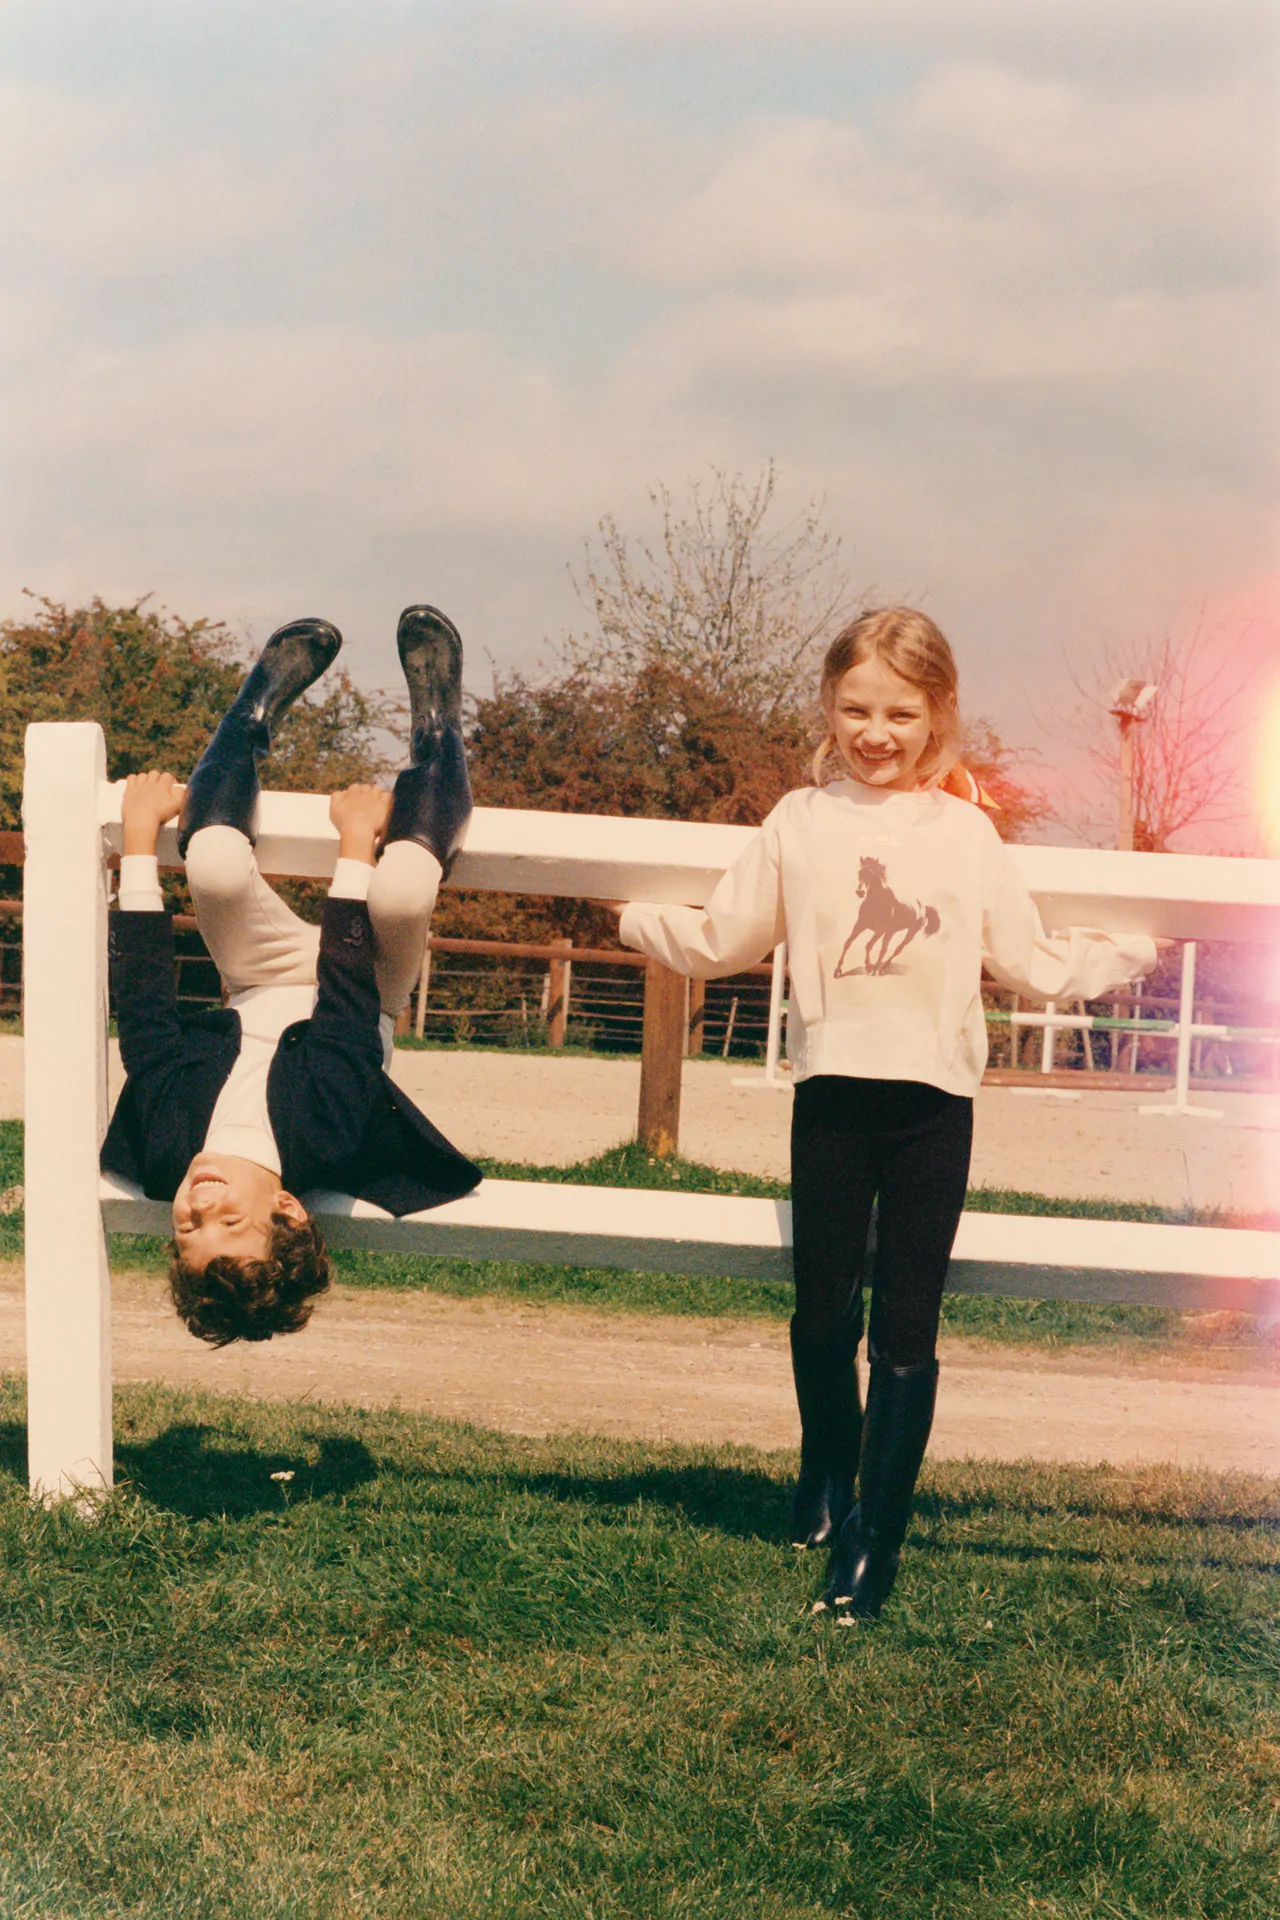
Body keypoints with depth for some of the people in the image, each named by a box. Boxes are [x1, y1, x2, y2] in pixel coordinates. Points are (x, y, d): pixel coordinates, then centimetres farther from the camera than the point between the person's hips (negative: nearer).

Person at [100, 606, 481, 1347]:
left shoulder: (164, 1148, -37)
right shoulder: (326, 1145, -43)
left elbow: (145, 1005, -29)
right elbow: (348, 989, -34)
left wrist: (141, 835, -20)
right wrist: (357, 842, -23)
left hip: (261, 989, 2)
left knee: (217, 861, -27)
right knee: (403, 886, -33)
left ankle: (268, 697, 8)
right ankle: (434, 710, 2)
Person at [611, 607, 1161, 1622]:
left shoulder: (966, 832, 5)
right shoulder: (801, 823, 6)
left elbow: (1034, 961, 10)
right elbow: (719, 940, 12)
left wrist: (1137, 949, 12)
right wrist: (629, 914, 13)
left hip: (933, 1095, -1)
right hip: (833, 1090, 1)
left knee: (907, 1326, -2)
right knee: (824, 1311, 10)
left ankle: (878, 1535, 2)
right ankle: (827, 1476, 37)